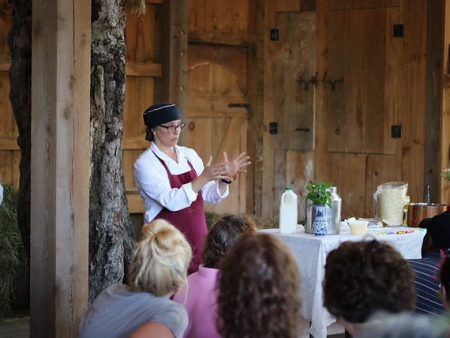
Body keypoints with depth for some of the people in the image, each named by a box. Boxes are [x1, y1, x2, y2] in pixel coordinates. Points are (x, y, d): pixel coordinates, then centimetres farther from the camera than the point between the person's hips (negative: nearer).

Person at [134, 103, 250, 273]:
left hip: (198, 238, 5)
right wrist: (204, 178, -28)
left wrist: (225, 178, -7)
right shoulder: (145, 163, -9)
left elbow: (211, 196, 11)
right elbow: (171, 201, -22)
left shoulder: (189, 155, 9)